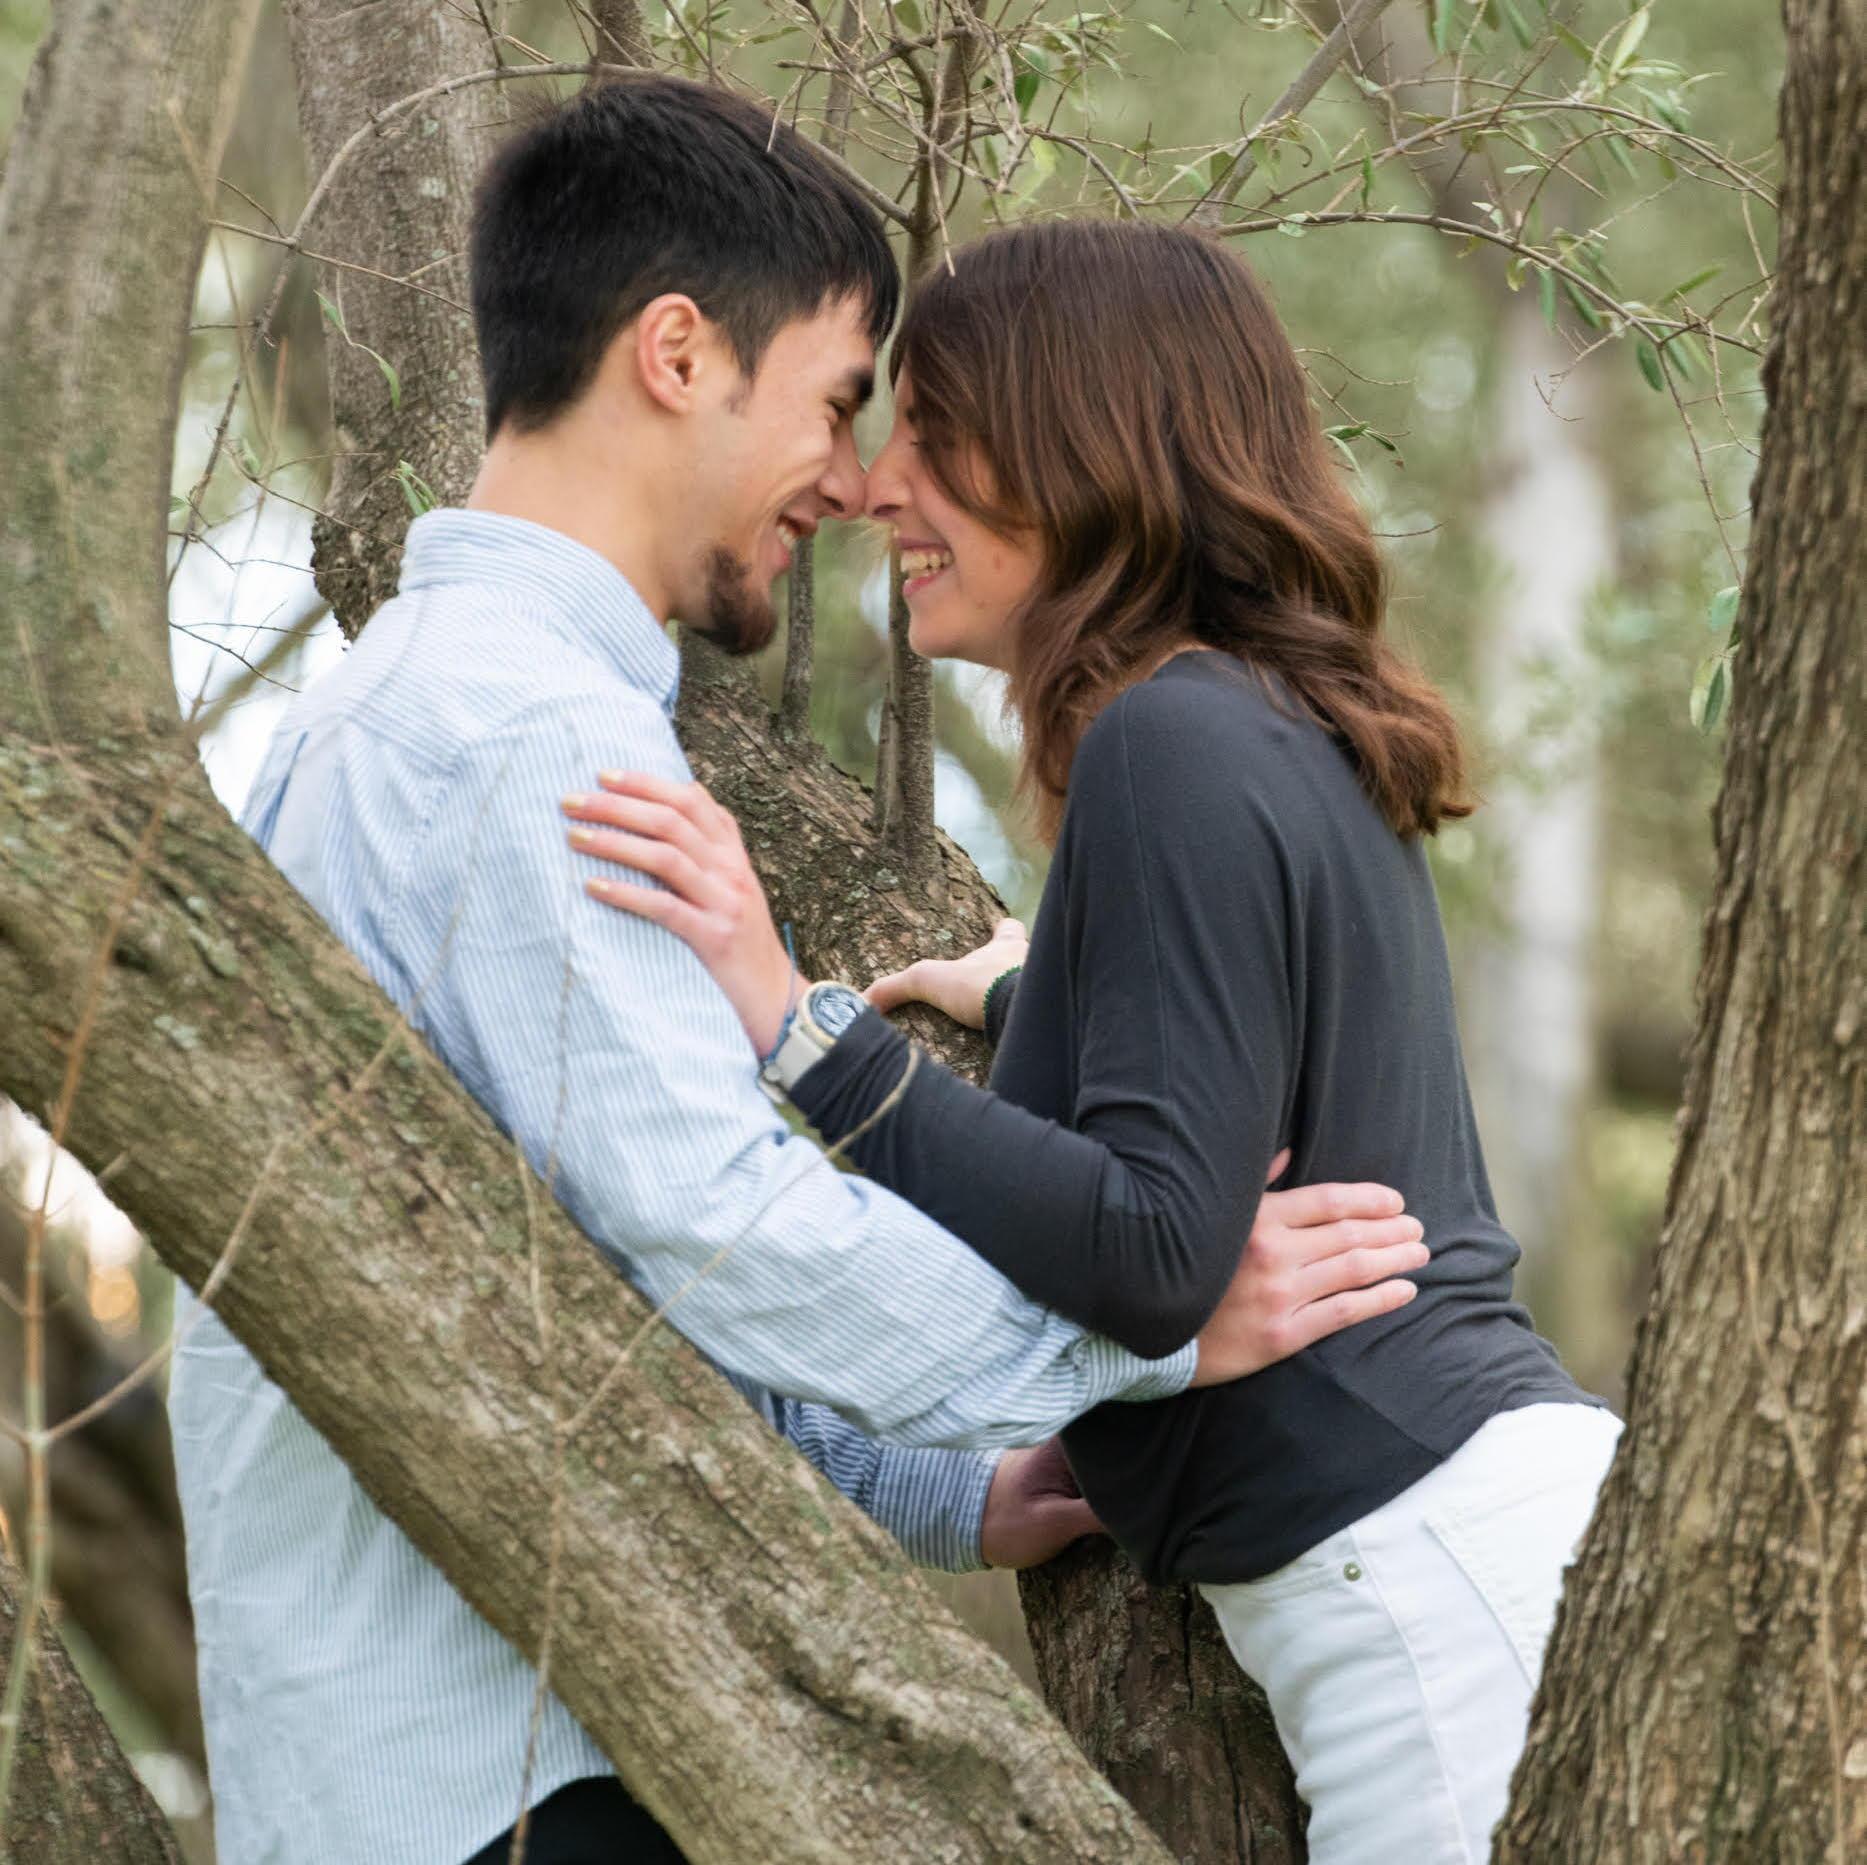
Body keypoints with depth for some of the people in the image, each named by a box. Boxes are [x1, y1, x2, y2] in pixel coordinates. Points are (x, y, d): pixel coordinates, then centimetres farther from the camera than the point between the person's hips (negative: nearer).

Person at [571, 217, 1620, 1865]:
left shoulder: (1178, 744, -13)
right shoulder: (1288, 728, 16)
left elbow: (1159, 1251, -21)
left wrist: (799, 1024, -22)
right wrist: (1031, 1002, 48)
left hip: (1434, 1574, -10)